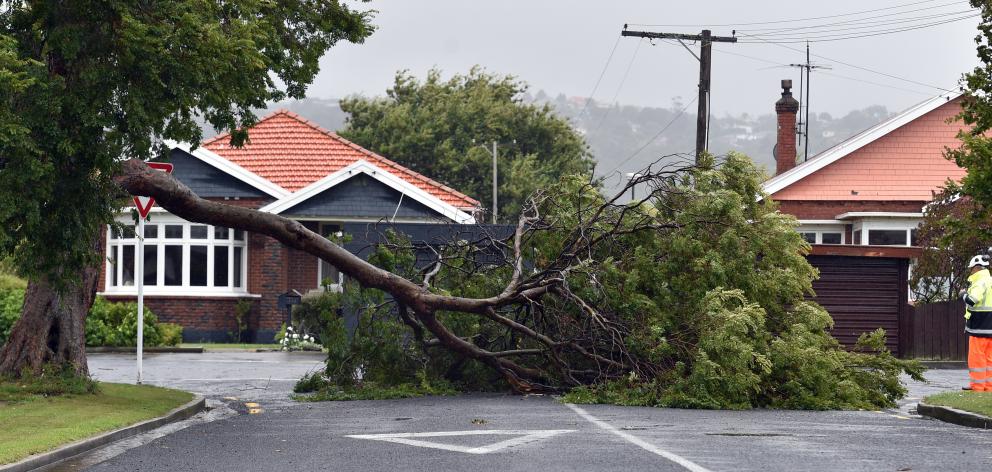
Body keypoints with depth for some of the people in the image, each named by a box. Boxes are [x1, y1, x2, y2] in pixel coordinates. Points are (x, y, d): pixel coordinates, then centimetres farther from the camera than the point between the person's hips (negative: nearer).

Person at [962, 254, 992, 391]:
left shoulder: (980, 283, -14)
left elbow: (971, 301, -26)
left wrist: (963, 294, -7)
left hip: (979, 328, -9)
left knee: (976, 357, -3)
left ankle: (977, 385, -2)